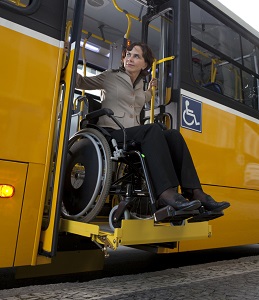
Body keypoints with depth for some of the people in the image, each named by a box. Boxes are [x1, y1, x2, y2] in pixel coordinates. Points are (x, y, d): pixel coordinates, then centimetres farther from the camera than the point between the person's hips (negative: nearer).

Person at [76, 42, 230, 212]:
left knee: (173, 135, -20)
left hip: (135, 135, 6)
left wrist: (150, 90, 34)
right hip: (112, 133, -5)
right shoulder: (111, 77, 8)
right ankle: (166, 193, -48)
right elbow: (82, 83, 9)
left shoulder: (139, 86, 22)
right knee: (153, 129, -34)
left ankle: (195, 193, -29)